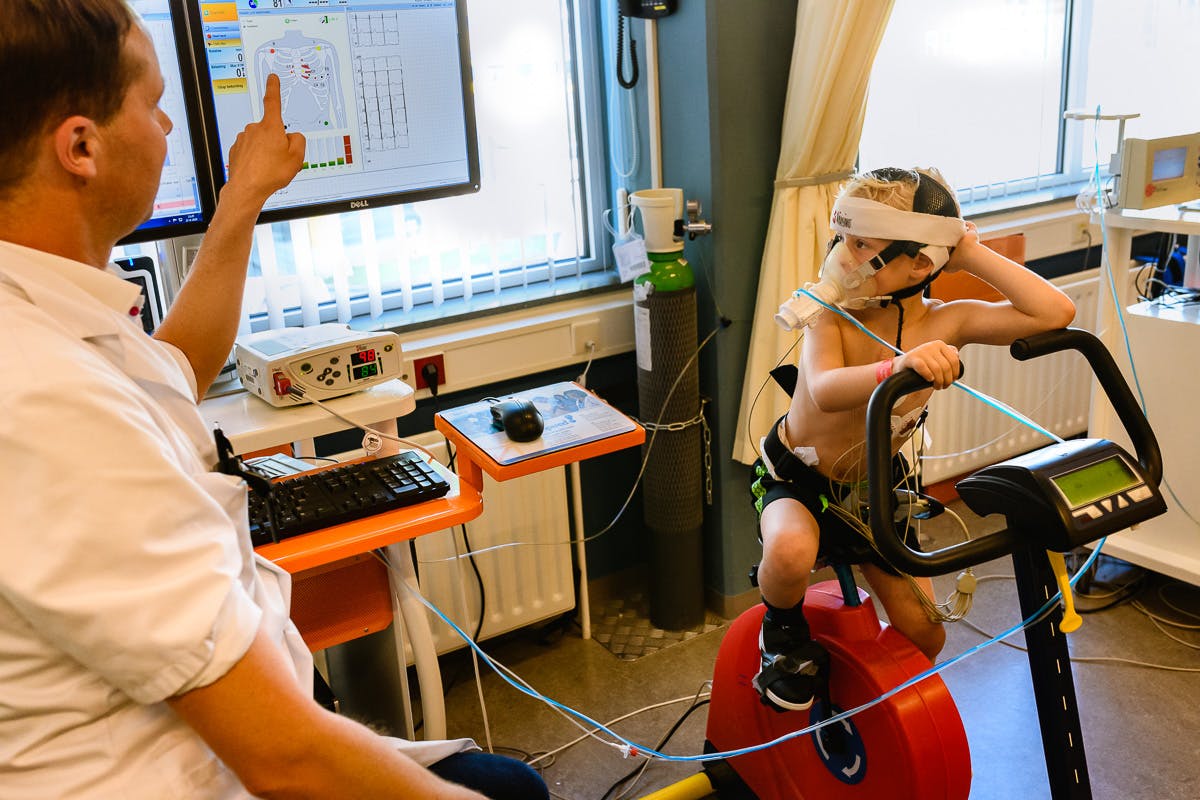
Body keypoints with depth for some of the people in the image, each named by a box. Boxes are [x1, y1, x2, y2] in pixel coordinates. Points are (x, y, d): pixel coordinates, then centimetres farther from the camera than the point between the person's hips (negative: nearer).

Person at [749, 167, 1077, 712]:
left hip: (875, 489, 4)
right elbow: (825, 392, -46)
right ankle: (783, 630, -3)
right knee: (791, 551, -39)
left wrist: (969, 254, -25)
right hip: (797, 477, -3)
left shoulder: (943, 323, -18)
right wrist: (898, 365, -65)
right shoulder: (832, 316, -26)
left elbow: (1055, 313, -26)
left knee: (924, 634, 7)